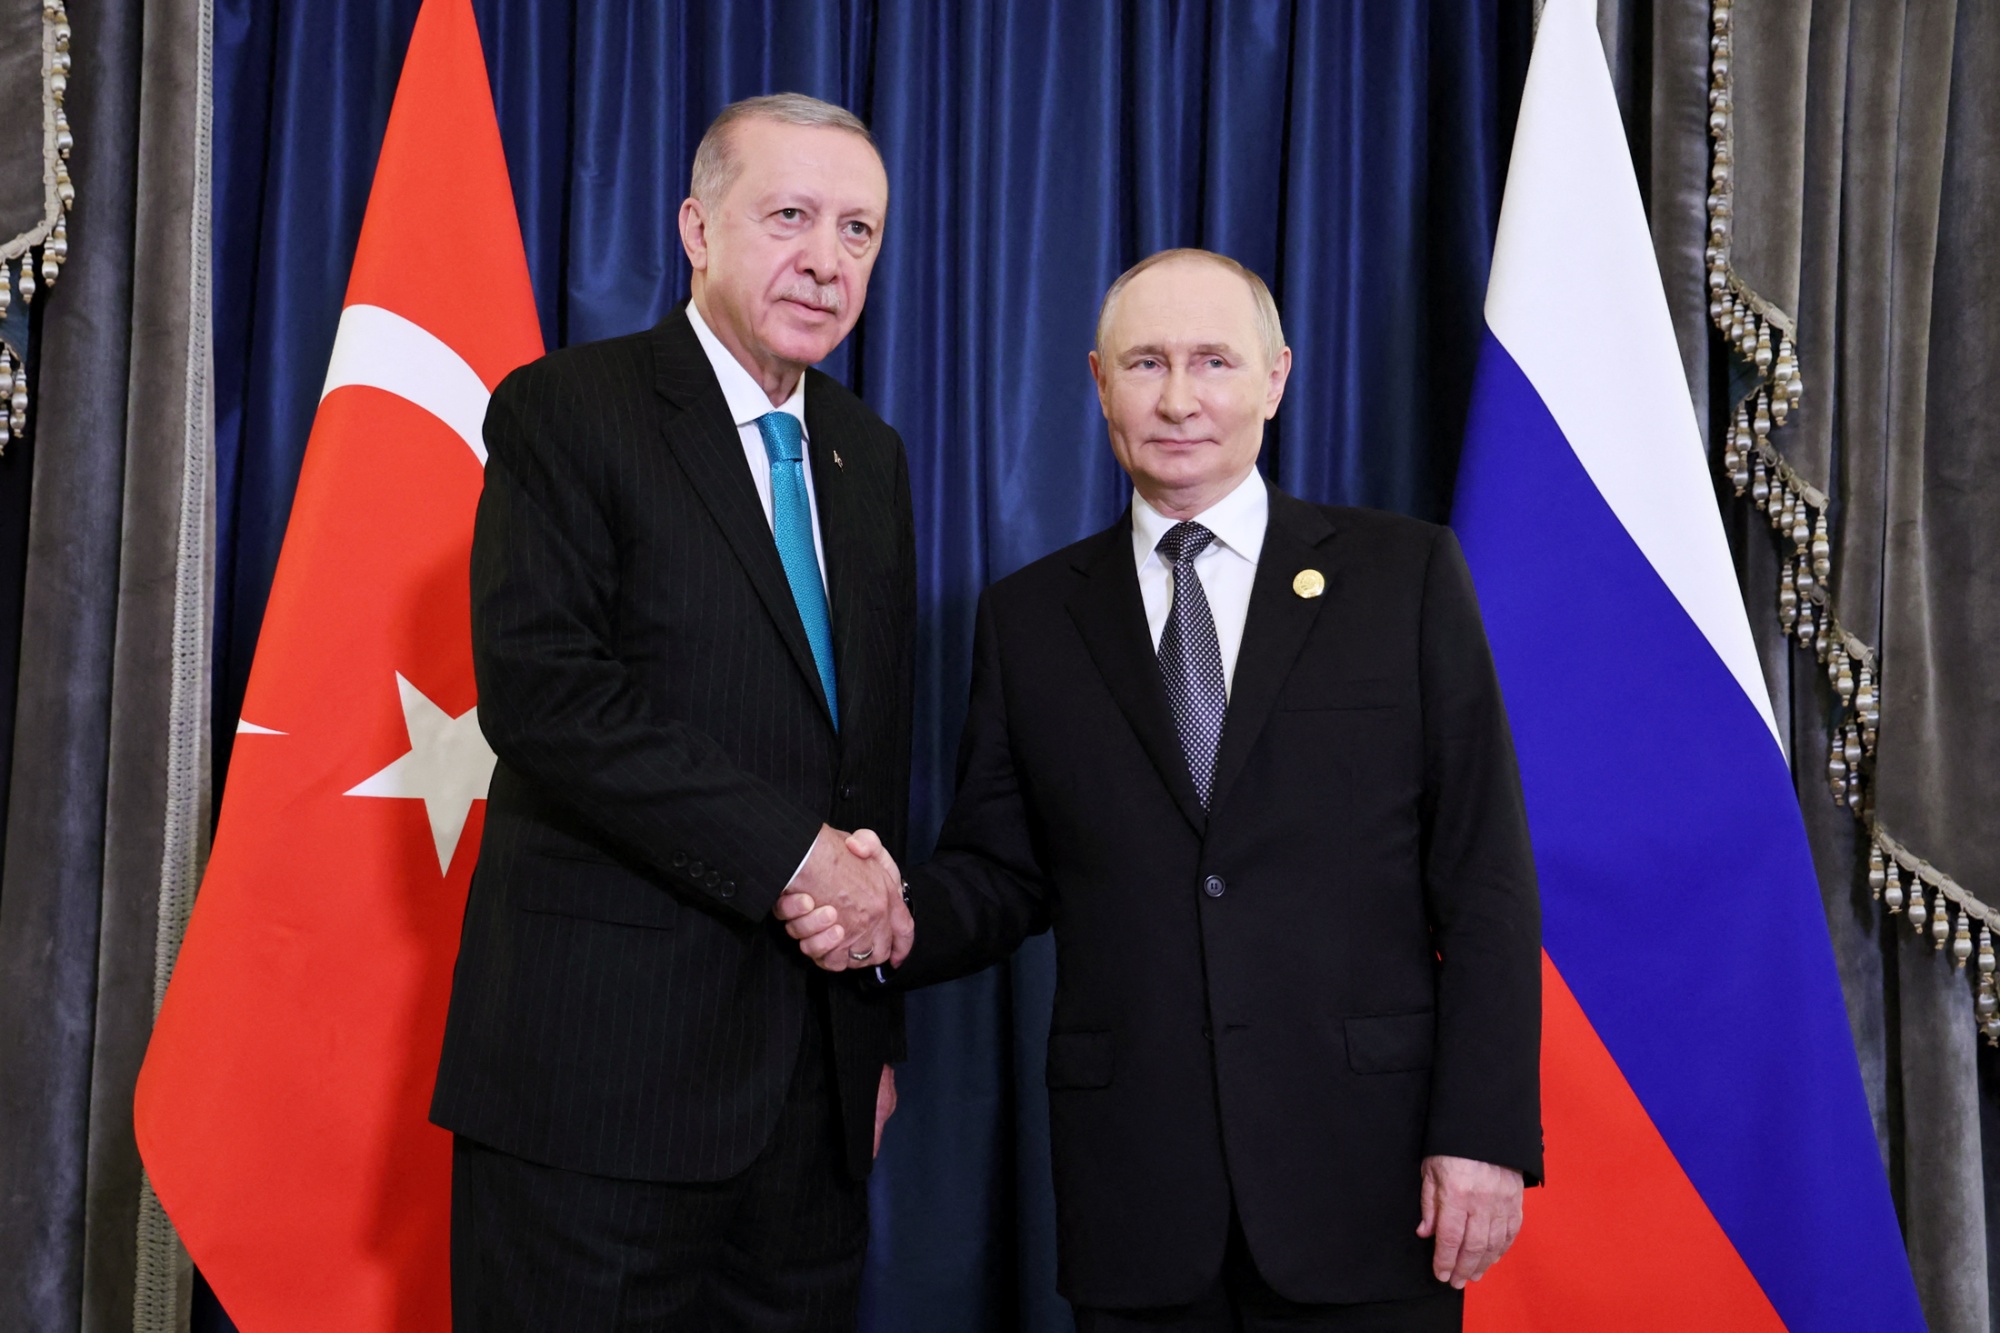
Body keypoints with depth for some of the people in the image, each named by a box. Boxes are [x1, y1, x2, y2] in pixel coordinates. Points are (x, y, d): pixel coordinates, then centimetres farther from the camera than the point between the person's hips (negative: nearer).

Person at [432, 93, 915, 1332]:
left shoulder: (871, 455, 15)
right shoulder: (564, 412, -4)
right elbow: (538, 685, -17)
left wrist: (882, 1025, 14)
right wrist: (790, 850, -19)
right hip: (604, 1064, -5)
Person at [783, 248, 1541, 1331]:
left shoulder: (1406, 574, 3)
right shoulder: (1030, 618, 9)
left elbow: (1484, 872, -1)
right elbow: (1004, 870, 9)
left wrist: (1484, 1131, -8)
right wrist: (898, 918, -12)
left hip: (1363, 1167, -1)